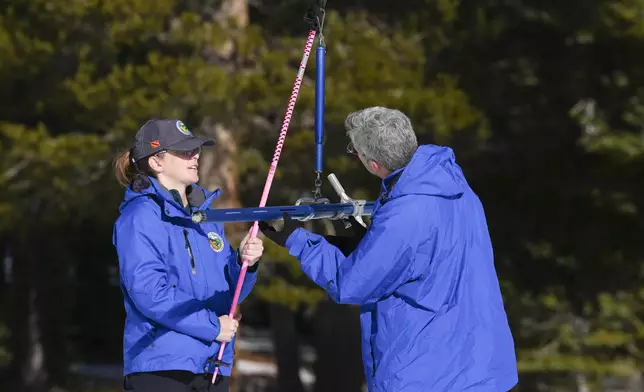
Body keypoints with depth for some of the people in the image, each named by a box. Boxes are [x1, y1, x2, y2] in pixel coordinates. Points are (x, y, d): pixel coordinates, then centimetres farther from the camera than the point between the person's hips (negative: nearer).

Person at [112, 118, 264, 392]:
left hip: (213, 365, 7)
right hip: (160, 367, -7)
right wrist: (212, 325, -15)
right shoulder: (142, 215, -7)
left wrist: (244, 263, -3)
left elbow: (228, 292, 18)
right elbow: (148, 291, -18)